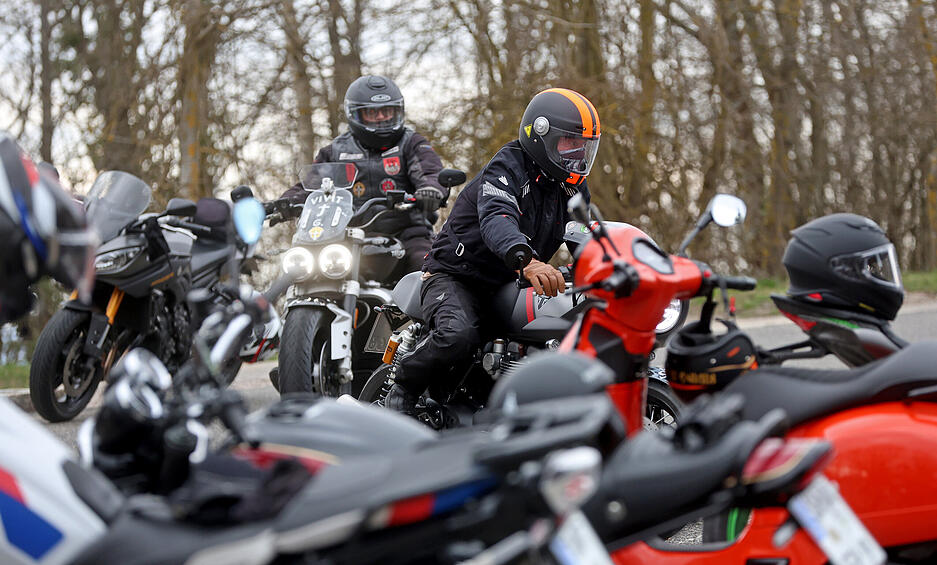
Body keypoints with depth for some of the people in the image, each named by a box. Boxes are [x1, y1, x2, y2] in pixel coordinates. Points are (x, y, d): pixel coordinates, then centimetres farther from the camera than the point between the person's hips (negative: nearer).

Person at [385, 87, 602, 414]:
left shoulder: (574, 188, 9)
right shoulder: (507, 167, -17)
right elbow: (496, 219, -37)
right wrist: (526, 260, -56)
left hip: (507, 287, 8)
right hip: (456, 275, -8)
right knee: (459, 336, -37)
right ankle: (403, 392, -12)